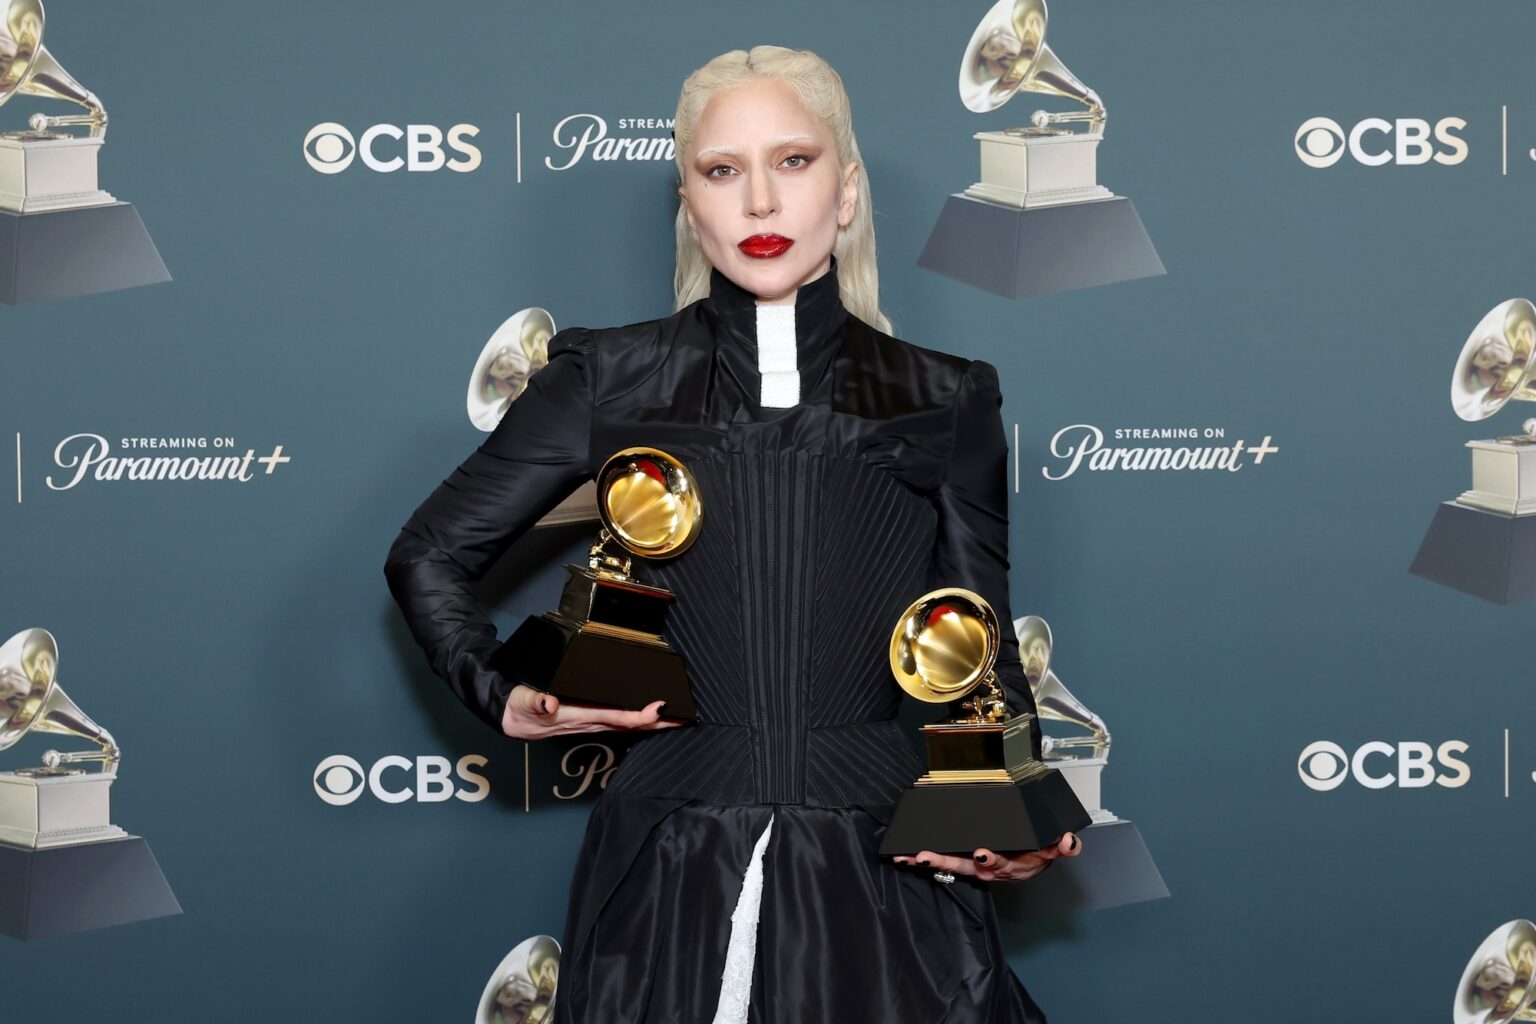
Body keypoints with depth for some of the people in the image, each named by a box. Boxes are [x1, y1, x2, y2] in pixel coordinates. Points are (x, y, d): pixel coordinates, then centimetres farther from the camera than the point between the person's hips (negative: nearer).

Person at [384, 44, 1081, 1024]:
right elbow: (430, 554, 16)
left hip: (883, 874, 1)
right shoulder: (614, 381, 6)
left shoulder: (944, 402, 9)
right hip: (674, 875, 0)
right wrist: (503, 700, 1)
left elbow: (985, 655, 11)